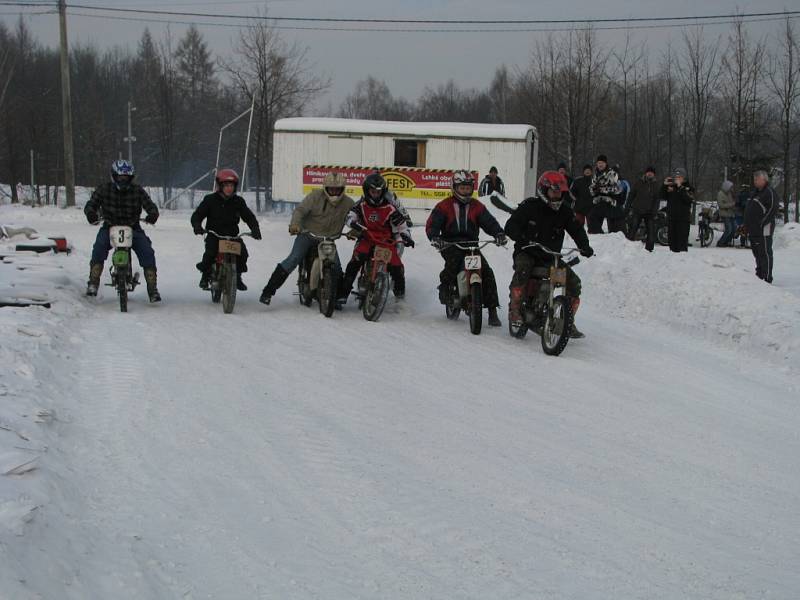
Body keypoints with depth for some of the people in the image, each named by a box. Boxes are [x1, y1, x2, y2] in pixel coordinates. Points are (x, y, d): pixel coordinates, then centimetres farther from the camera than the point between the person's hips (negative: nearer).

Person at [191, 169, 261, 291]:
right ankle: (205, 275, 0)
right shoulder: (210, 200, 0)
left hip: (232, 235, 2)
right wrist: (197, 226, -23)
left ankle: (237, 275, 5)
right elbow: (197, 215, -1)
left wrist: (255, 229, -11)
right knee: (210, 252, -28)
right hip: (214, 235, -2)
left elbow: (249, 217, 7)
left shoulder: (238, 201, 6)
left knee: (242, 252, -20)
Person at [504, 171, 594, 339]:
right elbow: (511, 226, -15)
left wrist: (585, 246, -18)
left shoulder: (564, 211, 6)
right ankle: (514, 309, -28)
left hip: (551, 256, 4)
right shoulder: (530, 206, -7)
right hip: (527, 253, -4)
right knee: (523, 268, -38)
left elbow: (576, 229, 3)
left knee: (574, 282, -10)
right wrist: (522, 239, -35)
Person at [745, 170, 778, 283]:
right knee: (757, 253, 16)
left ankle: (767, 279, -8)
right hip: (753, 230, 10)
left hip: (763, 230, -10)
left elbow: (773, 210, -18)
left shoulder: (770, 192, -11)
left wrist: (761, 223, -20)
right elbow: (749, 210, 25)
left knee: (765, 254, -8)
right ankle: (759, 275, 26)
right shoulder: (756, 192, 19)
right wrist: (747, 225, 16)